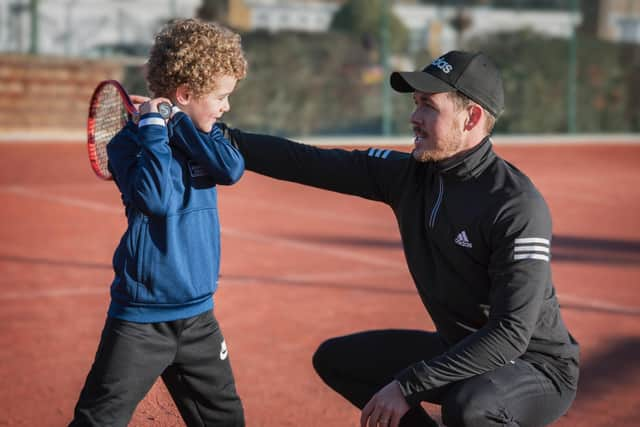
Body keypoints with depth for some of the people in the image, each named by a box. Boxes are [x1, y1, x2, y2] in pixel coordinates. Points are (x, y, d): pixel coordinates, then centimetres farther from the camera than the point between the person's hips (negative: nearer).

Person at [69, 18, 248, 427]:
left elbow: (232, 169, -12)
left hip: (198, 314, 6)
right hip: (141, 318, -6)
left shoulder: (198, 134, 7)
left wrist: (179, 121, -14)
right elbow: (156, 199, -27)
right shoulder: (131, 141, -11)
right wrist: (155, 128, -22)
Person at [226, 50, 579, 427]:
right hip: (462, 352, 7)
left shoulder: (517, 206, -27)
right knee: (336, 358, 10)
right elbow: (309, 163, -6)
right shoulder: (409, 174, -5)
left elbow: (510, 335, -31)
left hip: (539, 368, -7)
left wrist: (409, 385, -30)